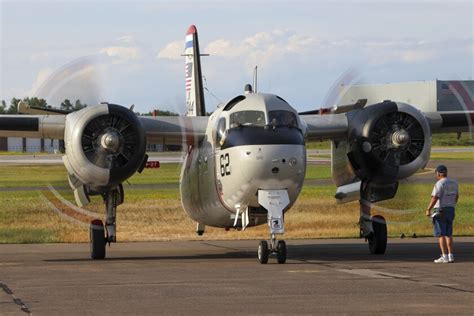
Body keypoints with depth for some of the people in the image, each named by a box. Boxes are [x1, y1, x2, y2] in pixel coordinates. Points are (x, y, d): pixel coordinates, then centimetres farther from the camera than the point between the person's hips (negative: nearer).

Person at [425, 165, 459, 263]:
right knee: (448, 234, 12)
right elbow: (456, 196, 21)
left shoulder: (440, 184, -15)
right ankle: (450, 256, 8)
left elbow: (435, 198, -21)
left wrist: (428, 210, -17)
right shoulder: (454, 183, 9)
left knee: (441, 235, -5)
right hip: (450, 210, 8)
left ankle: (444, 257, -9)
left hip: (440, 211, -8)